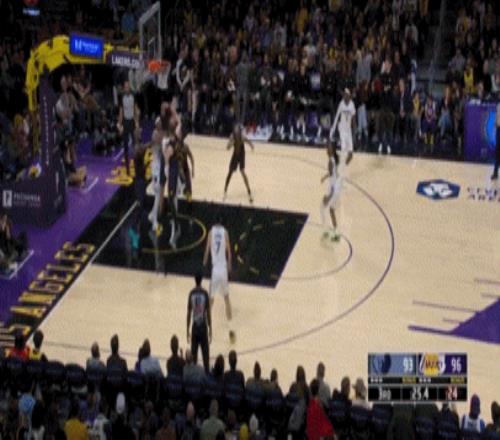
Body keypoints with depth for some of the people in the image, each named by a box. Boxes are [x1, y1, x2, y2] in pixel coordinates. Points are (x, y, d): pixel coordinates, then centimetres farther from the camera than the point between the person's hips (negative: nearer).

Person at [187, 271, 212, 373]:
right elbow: (208, 313, -7)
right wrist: (210, 330, 1)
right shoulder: (205, 293, -9)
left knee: (194, 355, 8)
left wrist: (188, 330, 9)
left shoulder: (191, 293, -3)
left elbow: (189, 313, 0)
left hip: (194, 327, 2)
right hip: (203, 327, -2)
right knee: (205, 355, 3)